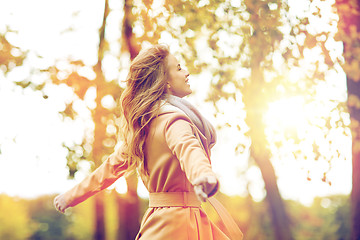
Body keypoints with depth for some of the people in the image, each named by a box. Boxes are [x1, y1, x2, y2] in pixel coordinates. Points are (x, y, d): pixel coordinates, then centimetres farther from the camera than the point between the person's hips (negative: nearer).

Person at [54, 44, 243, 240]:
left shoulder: (143, 125, 11)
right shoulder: (171, 117, -16)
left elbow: (114, 165, 17)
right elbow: (186, 146, -37)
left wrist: (72, 195, 28)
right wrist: (202, 174, -58)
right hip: (181, 223, -9)